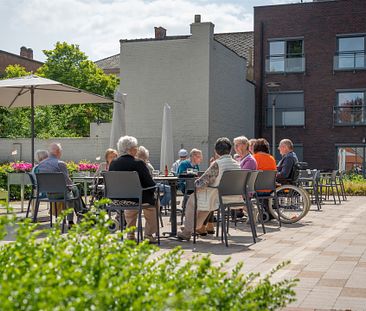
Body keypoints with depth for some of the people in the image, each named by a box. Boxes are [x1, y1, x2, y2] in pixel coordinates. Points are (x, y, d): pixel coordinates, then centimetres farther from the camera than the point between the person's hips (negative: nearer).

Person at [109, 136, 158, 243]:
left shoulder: (113, 164, -3)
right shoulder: (138, 163, -18)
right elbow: (150, 184, -15)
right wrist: (154, 189, 7)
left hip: (117, 200, 5)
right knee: (154, 201, 24)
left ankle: (130, 234, 37)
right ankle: (149, 234, 24)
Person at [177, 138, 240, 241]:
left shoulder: (217, 164, -21)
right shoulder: (237, 164, -1)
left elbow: (203, 182, -19)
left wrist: (194, 185, 4)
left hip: (219, 199, -7)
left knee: (192, 199, 19)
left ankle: (187, 231, 24)